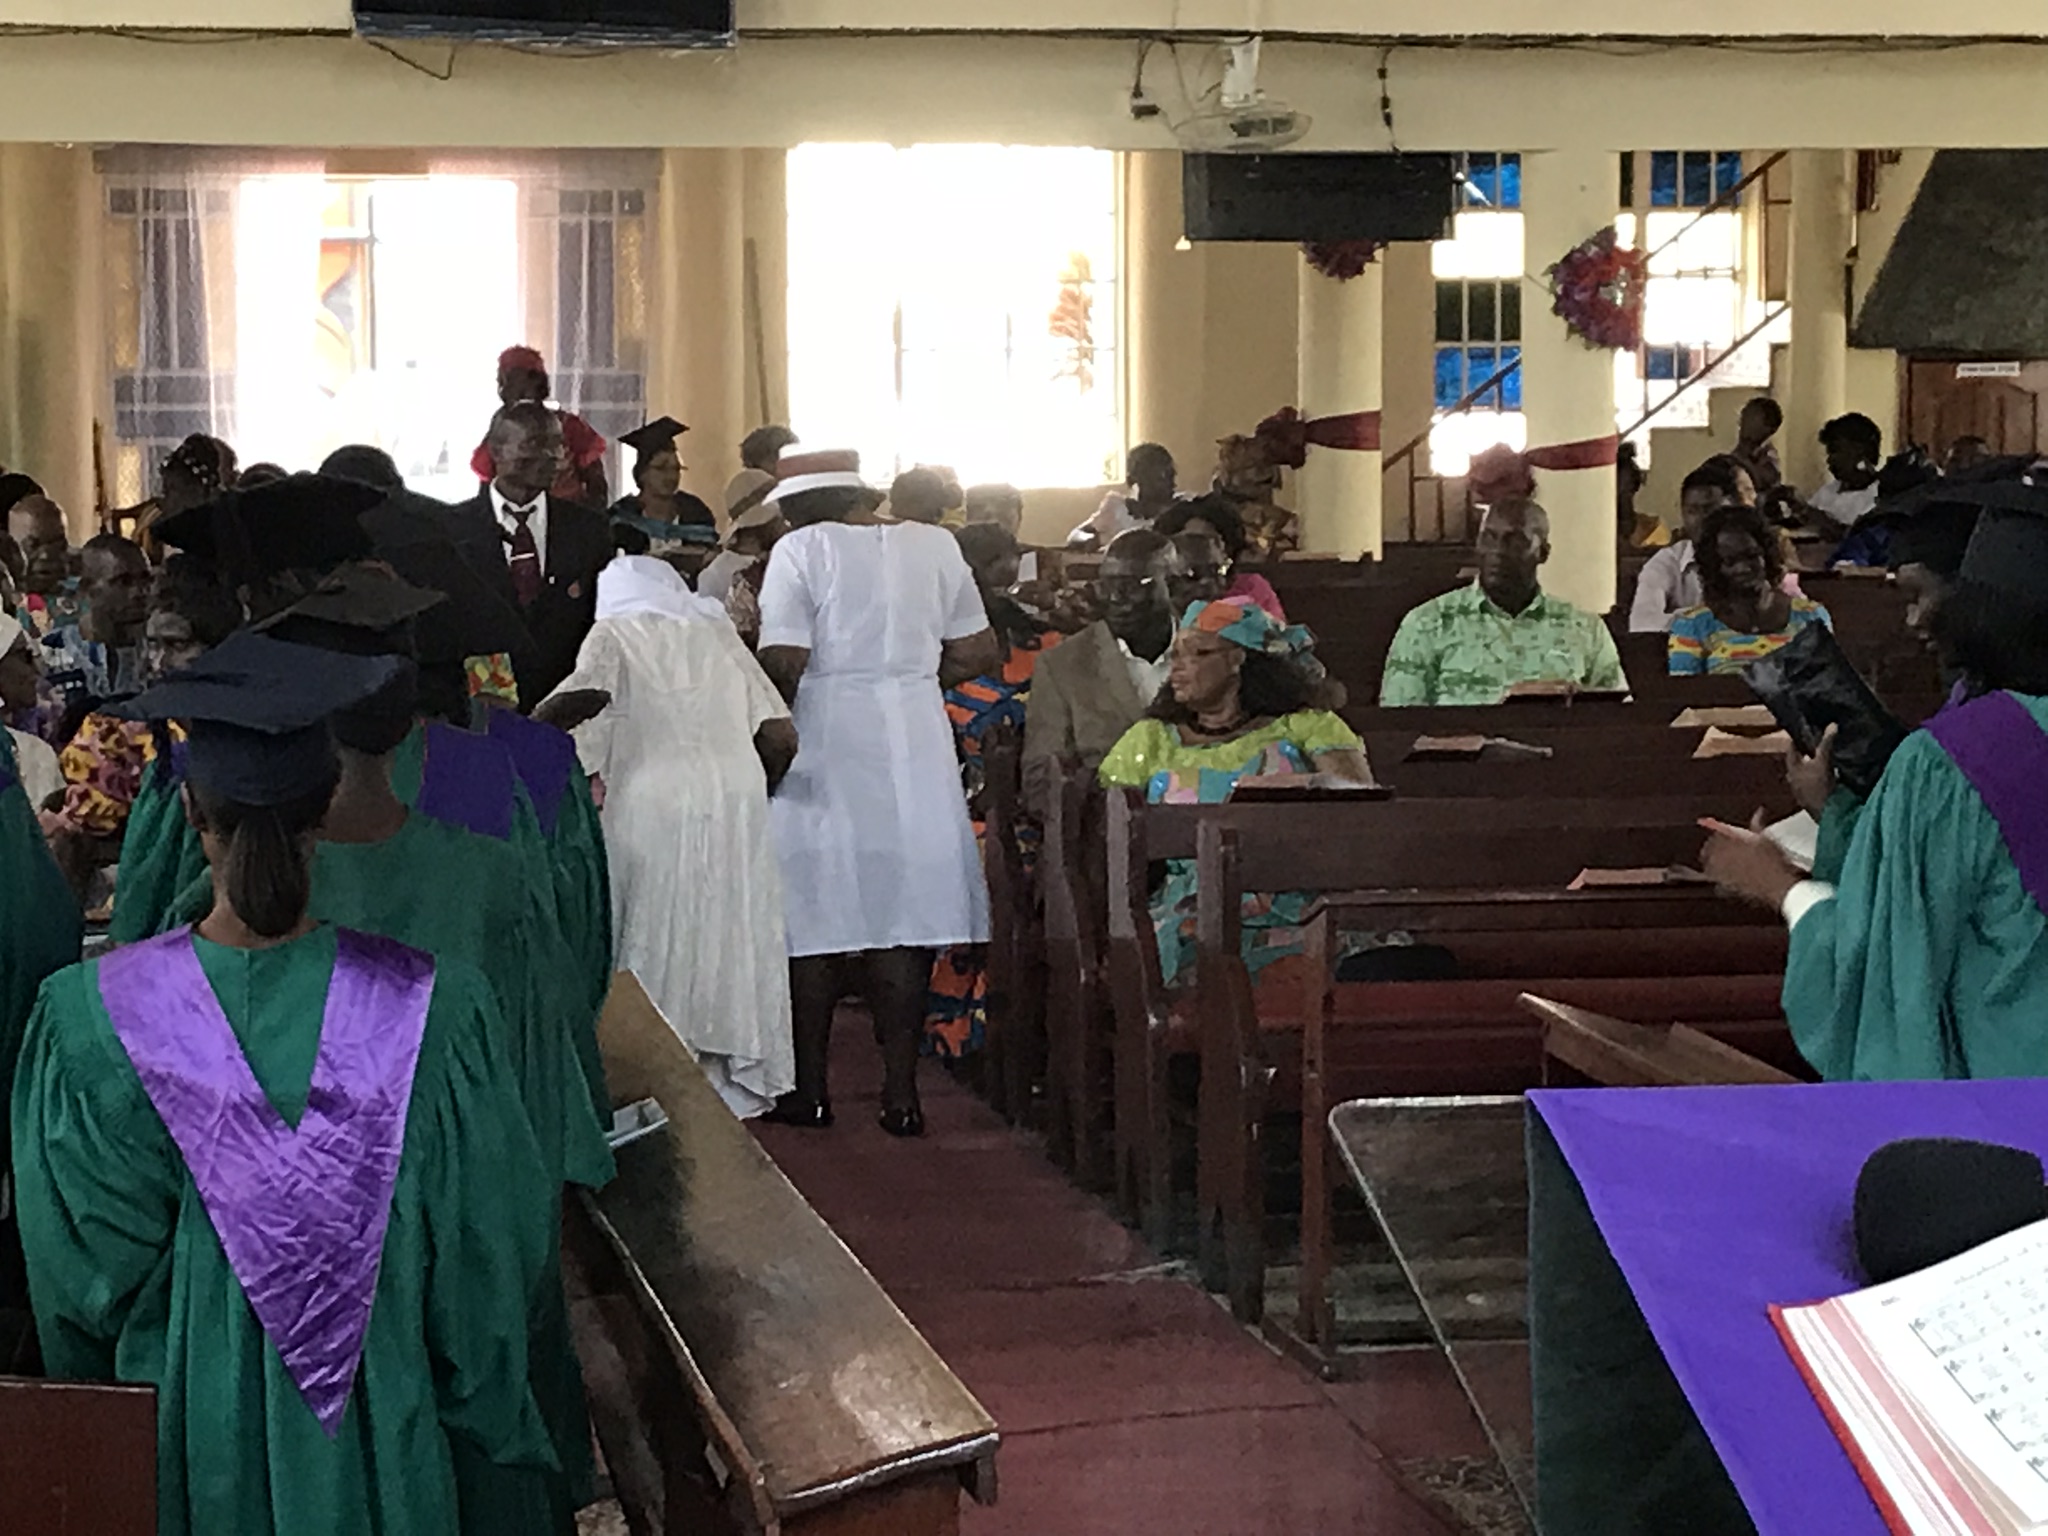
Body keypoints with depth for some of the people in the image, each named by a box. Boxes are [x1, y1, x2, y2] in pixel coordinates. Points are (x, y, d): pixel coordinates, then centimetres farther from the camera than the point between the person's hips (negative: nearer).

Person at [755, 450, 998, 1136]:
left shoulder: (802, 549, -6)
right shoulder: (934, 546, 6)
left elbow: (784, 664, -14)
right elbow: (976, 655, 8)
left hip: (826, 748, -3)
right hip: (914, 747, 3)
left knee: (817, 916, 5)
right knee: (903, 912, 7)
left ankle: (810, 1088, 12)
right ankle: (901, 1091, 8)